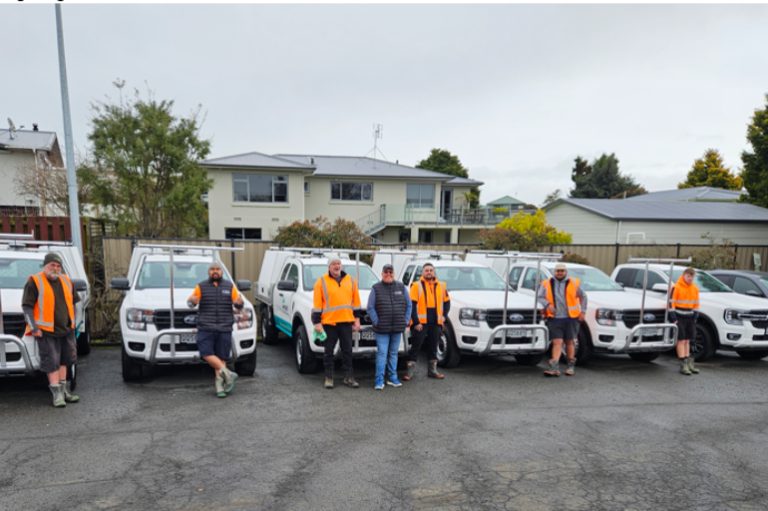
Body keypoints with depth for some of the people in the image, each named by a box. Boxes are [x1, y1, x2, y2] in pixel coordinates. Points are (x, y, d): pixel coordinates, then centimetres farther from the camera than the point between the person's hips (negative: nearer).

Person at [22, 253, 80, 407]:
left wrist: (72, 321, 16)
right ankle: (57, 393, 2)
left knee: (64, 360, 13)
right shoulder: (34, 282, -7)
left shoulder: (65, 280, 11)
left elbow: (72, 301, 21)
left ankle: (64, 390, 24)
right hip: (46, 331, -6)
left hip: (66, 330, 6)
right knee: (52, 362, -3)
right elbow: (27, 306, -9)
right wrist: (33, 327, -14)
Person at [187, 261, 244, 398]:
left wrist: (239, 303, -11)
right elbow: (190, 302, 7)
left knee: (222, 357, -1)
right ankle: (227, 374, -12)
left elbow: (239, 307, 13)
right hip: (205, 328, 0)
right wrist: (192, 301, -17)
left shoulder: (230, 287, 14)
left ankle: (219, 382, 6)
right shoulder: (201, 287, 12)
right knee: (206, 353, -16)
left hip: (224, 328, 1)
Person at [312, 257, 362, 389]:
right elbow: (317, 304, -1)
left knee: (347, 350, 7)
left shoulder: (350, 281, 10)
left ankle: (348, 377, 16)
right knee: (328, 351, 5)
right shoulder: (321, 282, 1)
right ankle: (329, 377, 16)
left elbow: (356, 301, 13)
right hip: (328, 322, -2)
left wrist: (357, 319, 9)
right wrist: (317, 322, -6)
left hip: (346, 321, 3)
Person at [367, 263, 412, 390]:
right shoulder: (376, 288, 1)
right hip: (382, 329, -3)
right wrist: (376, 322, -8)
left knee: (394, 353, 11)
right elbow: (370, 308, 0)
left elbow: (409, 305, 12)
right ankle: (379, 380, -1)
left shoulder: (401, 287, 9)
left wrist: (406, 320, 5)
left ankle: (393, 378, 20)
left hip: (397, 328, 3)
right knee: (381, 353, -5)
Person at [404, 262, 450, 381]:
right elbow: (412, 305, -7)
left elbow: (447, 301, 19)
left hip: (436, 323, 4)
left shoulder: (441, 286, 11)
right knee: (415, 347, -1)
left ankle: (432, 370, 23)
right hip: (420, 323, -4)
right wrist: (415, 322, -12)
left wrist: (444, 315, 4)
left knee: (433, 347, 12)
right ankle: (410, 370, 6)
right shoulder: (416, 286, -2)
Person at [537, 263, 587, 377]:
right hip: (554, 319, -1)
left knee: (570, 342, 9)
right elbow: (539, 297, 4)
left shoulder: (574, 283, 8)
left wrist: (582, 311, 10)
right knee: (557, 342, -8)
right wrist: (547, 304, -14)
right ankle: (554, 367, -12)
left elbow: (583, 296, 17)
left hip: (571, 318, 1)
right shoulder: (546, 284, 7)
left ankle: (571, 366, 22)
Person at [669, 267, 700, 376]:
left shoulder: (695, 288, 9)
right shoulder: (676, 287, -10)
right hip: (679, 317, -6)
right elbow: (671, 302, -12)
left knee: (687, 340, 13)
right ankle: (683, 365, -2)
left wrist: (695, 317, 10)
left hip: (690, 317, 6)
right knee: (681, 340, -5)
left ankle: (689, 363, 20)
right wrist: (673, 318, -14)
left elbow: (696, 303, 17)